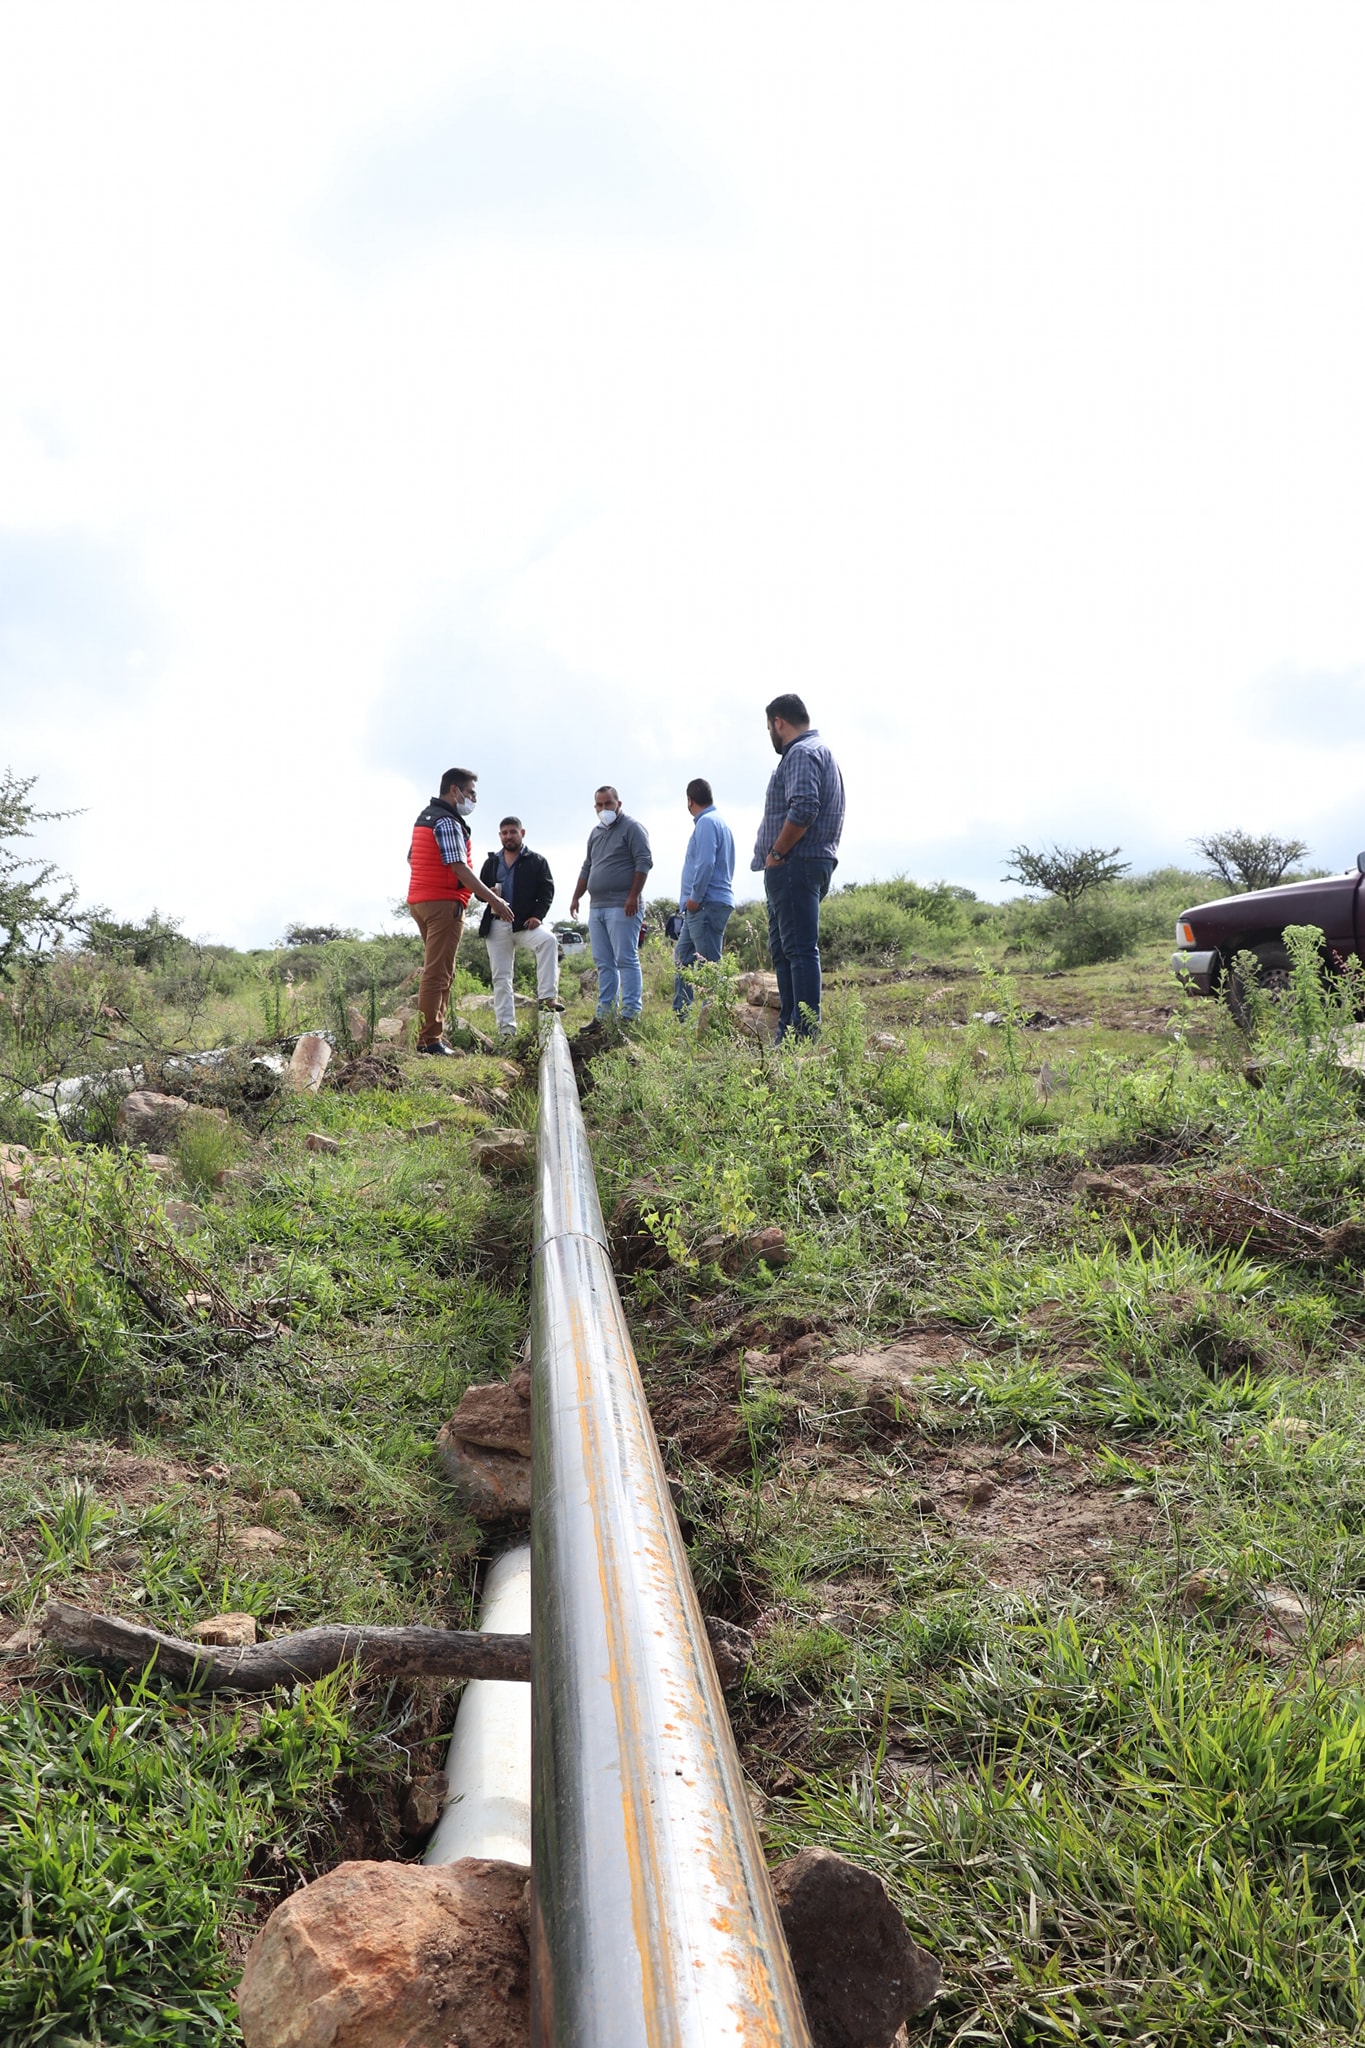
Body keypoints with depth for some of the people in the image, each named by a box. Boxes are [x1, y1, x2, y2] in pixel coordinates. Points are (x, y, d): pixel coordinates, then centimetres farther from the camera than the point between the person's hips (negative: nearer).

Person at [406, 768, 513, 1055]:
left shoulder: (424, 817, 18)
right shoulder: (448, 822, -13)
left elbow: (411, 858, 23)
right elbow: (459, 868, -21)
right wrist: (493, 901, -21)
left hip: (420, 900, 10)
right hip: (444, 903, -10)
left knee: (442, 972, 17)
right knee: (437, 973, -9)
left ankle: (431, 1034, 18)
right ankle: (429, 1040, -10)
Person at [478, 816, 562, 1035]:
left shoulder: (537, 861, 6)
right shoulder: (491, 862, 16)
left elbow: (547, 891, 0)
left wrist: (538, 916, -14)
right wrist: (489, 894, -7)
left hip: (526, 922, -3)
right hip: (497, 926, 3)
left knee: (549, 940, -34)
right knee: (501, 977, 1)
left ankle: (547, 997, -35)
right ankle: (506, 1028, 5)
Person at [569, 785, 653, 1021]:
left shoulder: (632, 827, -3)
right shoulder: (595, 833, 21)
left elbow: (644, 862, -11)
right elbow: (587, 868, 28)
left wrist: (633, 896, -18)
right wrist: (576, 898, 23)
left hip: (621, 907, -8)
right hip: (597, 908, 8)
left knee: (626, 960, -10)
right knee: (603, 963, 8)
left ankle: (631, 1013, -10)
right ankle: (605, 1014, 10)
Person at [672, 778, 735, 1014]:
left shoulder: (707, 822, -11)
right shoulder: (718, 821, 21)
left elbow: (705, 864, -22)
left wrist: (694, 897, -16)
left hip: (707, 905, -11)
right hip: (702, 906, 11)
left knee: (709, 964, -9)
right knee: (682, 955, 15)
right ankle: (680, 1014, 17)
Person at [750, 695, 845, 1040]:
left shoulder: (802, 753, -9)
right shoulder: (820, 752, 25)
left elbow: (802, 810, -24)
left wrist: (776, 853, -16)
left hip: (795, 866, -11)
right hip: (799, 868, 11)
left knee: (800, 950, -13)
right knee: (784, 950, 13)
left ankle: (806, 1035, -15)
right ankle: (789, 1031, 16)